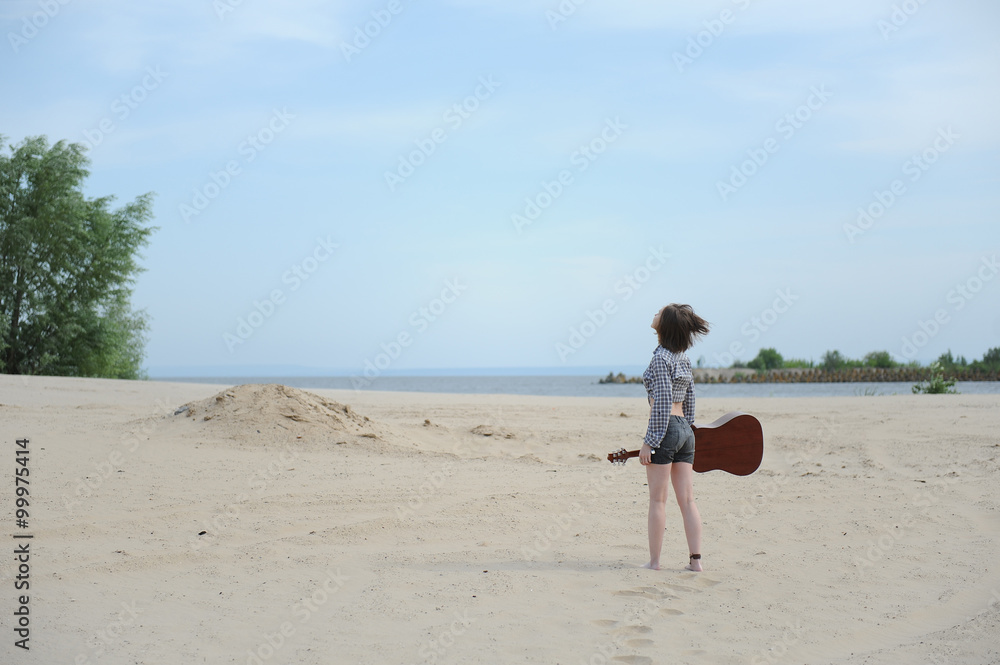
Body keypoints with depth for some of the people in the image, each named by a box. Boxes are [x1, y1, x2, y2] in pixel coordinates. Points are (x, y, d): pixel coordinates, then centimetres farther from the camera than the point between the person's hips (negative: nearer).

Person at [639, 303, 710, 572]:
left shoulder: (661, 357, -12)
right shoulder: (684, 358, 12)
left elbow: (662, 402, -16)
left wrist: (649, 441, -15)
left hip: (665, 429, -7)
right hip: (685, 430, 7)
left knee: (657, 499, 0)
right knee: (687, 499, 7)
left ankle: (654, 560, 6)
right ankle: (696, 559, 7)